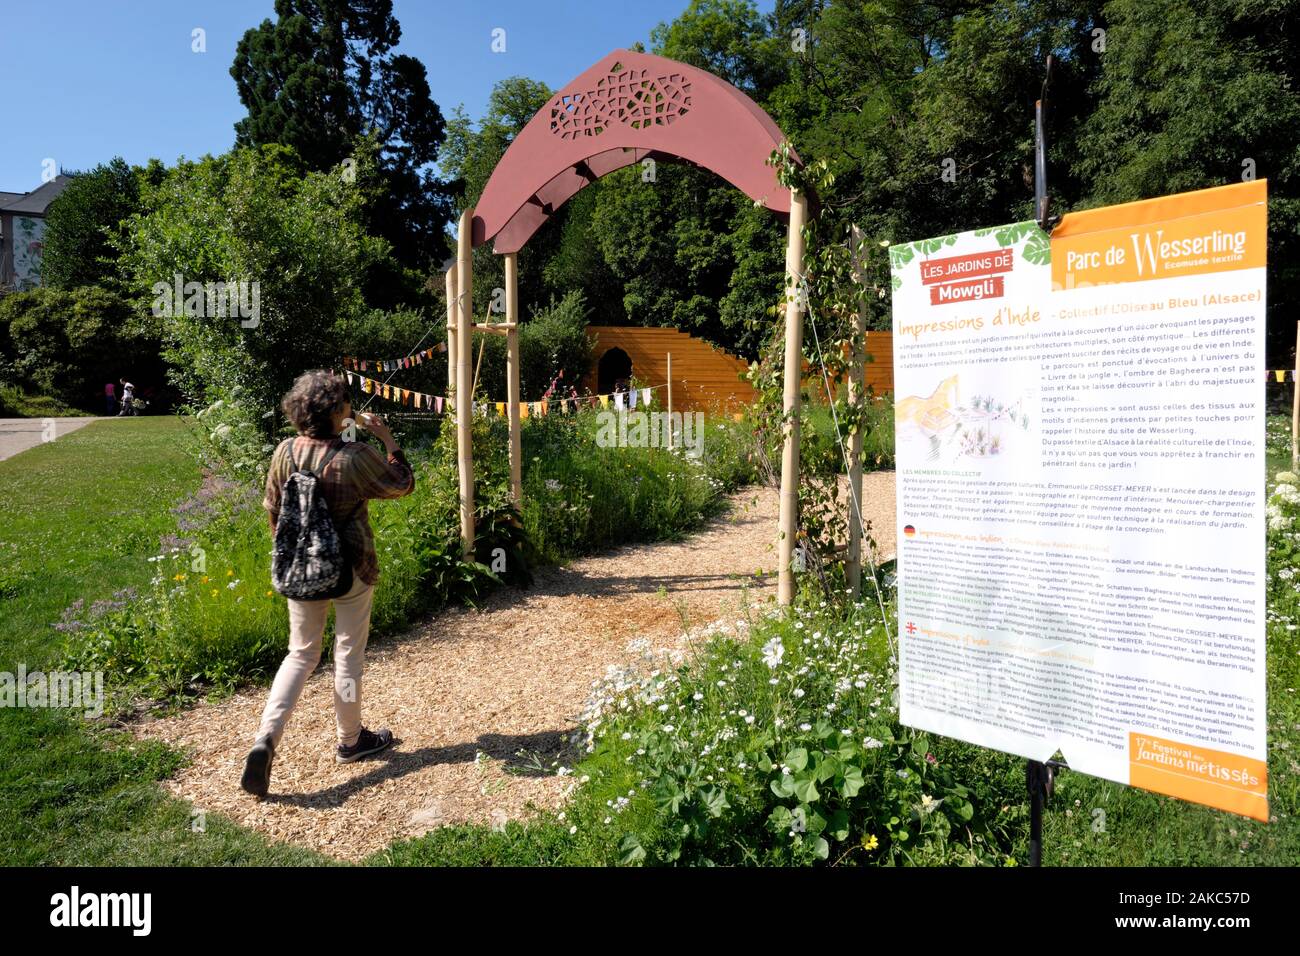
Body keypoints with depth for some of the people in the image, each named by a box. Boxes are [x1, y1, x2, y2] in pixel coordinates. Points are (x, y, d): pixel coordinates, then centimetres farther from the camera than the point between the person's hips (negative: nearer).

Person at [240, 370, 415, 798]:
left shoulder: (285, 452, -6)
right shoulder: (356, 456, -20)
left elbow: (272, 510, 6)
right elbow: (403, 485, -6)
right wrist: (389, 439, 1)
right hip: (350, 569, -4)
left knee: (301, 654, 17)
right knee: (349, 656, 12)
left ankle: (266, 739, 2)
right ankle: (349, 740, 28)